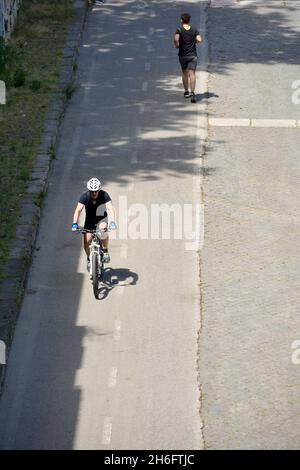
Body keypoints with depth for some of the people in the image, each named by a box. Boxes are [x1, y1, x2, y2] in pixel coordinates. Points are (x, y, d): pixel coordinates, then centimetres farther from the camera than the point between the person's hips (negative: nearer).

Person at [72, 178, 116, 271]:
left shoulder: (104, 195, -23)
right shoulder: (84, 196, -21)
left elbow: (110, 208, -33)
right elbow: (78, 210, -27)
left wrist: (112, 222, -49)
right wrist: (75, 224, -41)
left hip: (102, 218, -1)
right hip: (90, 219, 2)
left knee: (103, 230, -34)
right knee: (87, 240, -13)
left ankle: (105, 251, -9)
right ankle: (89, 259, 15)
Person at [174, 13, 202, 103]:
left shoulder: (179, 30, -5)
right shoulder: (194, 30, 0)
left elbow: (176, 39, -23)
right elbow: (199, 40, -11)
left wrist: (177, 45, -3)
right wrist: (194, 42, 10)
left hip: (182, 55, 0)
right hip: (192, 55, 0)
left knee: (185, 73, 17)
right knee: (192, 74, -8)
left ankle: (186, 92, 26)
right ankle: (192, 93, -23)